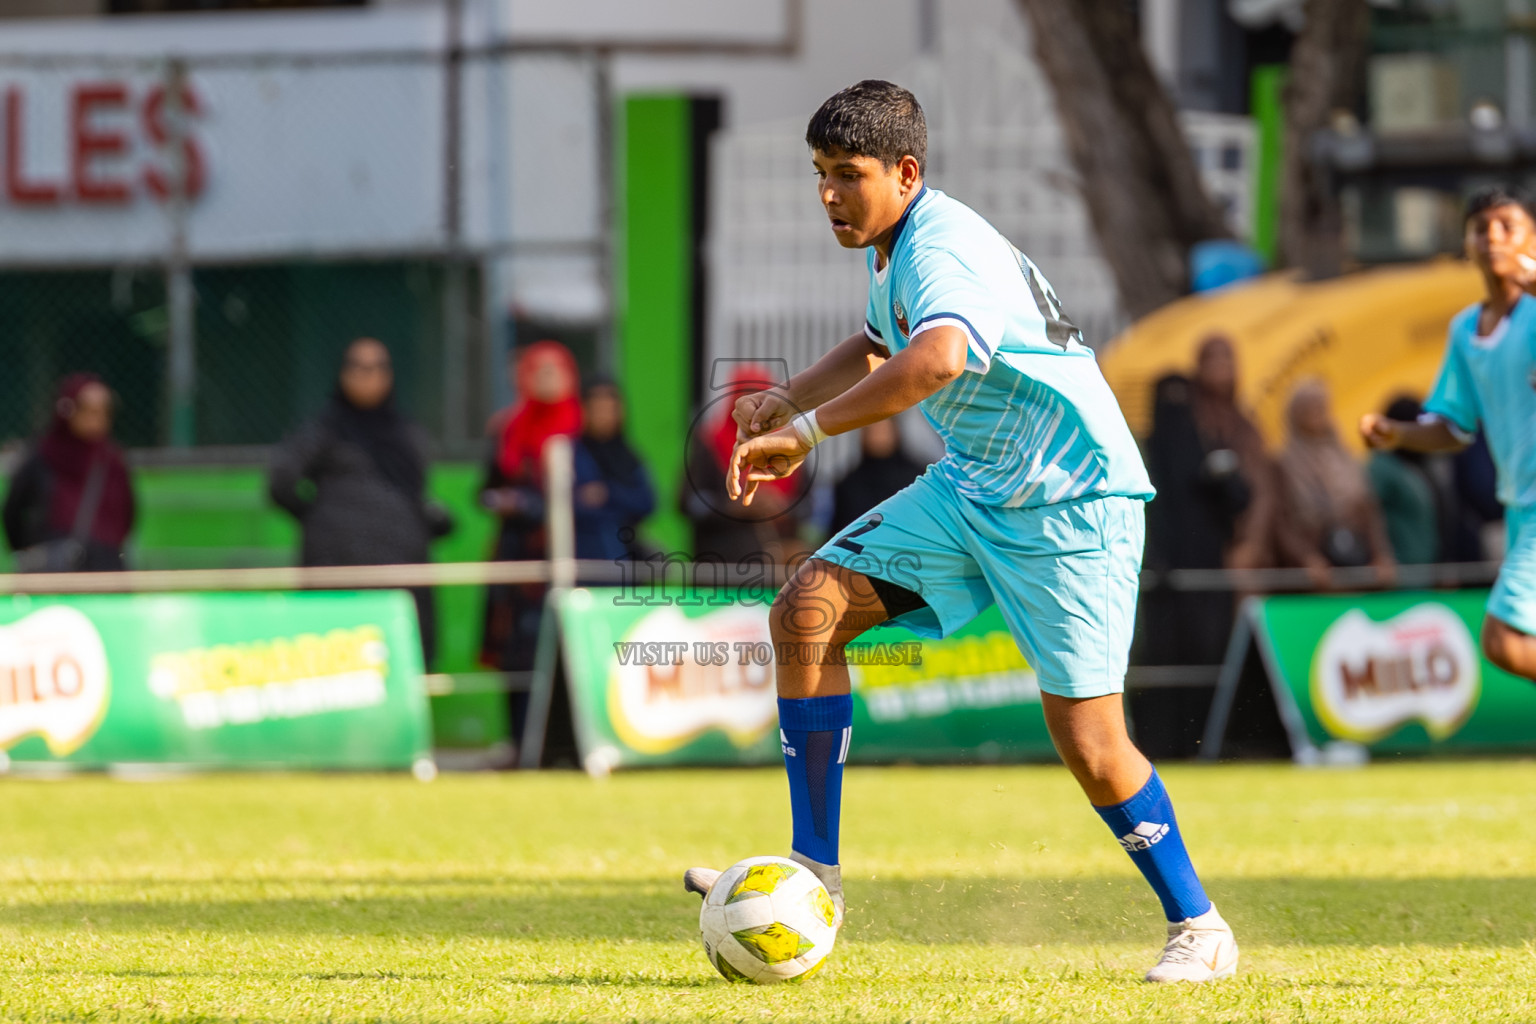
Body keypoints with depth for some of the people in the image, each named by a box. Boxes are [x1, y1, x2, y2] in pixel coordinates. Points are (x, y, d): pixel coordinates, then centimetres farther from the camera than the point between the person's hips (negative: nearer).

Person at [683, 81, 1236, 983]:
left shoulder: (945, 248, -24)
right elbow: (882, 345, 30)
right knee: (808, 610, -7)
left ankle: (1199, 930, 10)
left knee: (1090, 746, -10)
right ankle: (814, 873, -4)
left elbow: (936, 360, -47)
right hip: (972, 487, 9)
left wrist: (804, 433, -45)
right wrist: (789, 397, 14)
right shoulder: (901, 244, 6)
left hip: (1069, 501, -9)